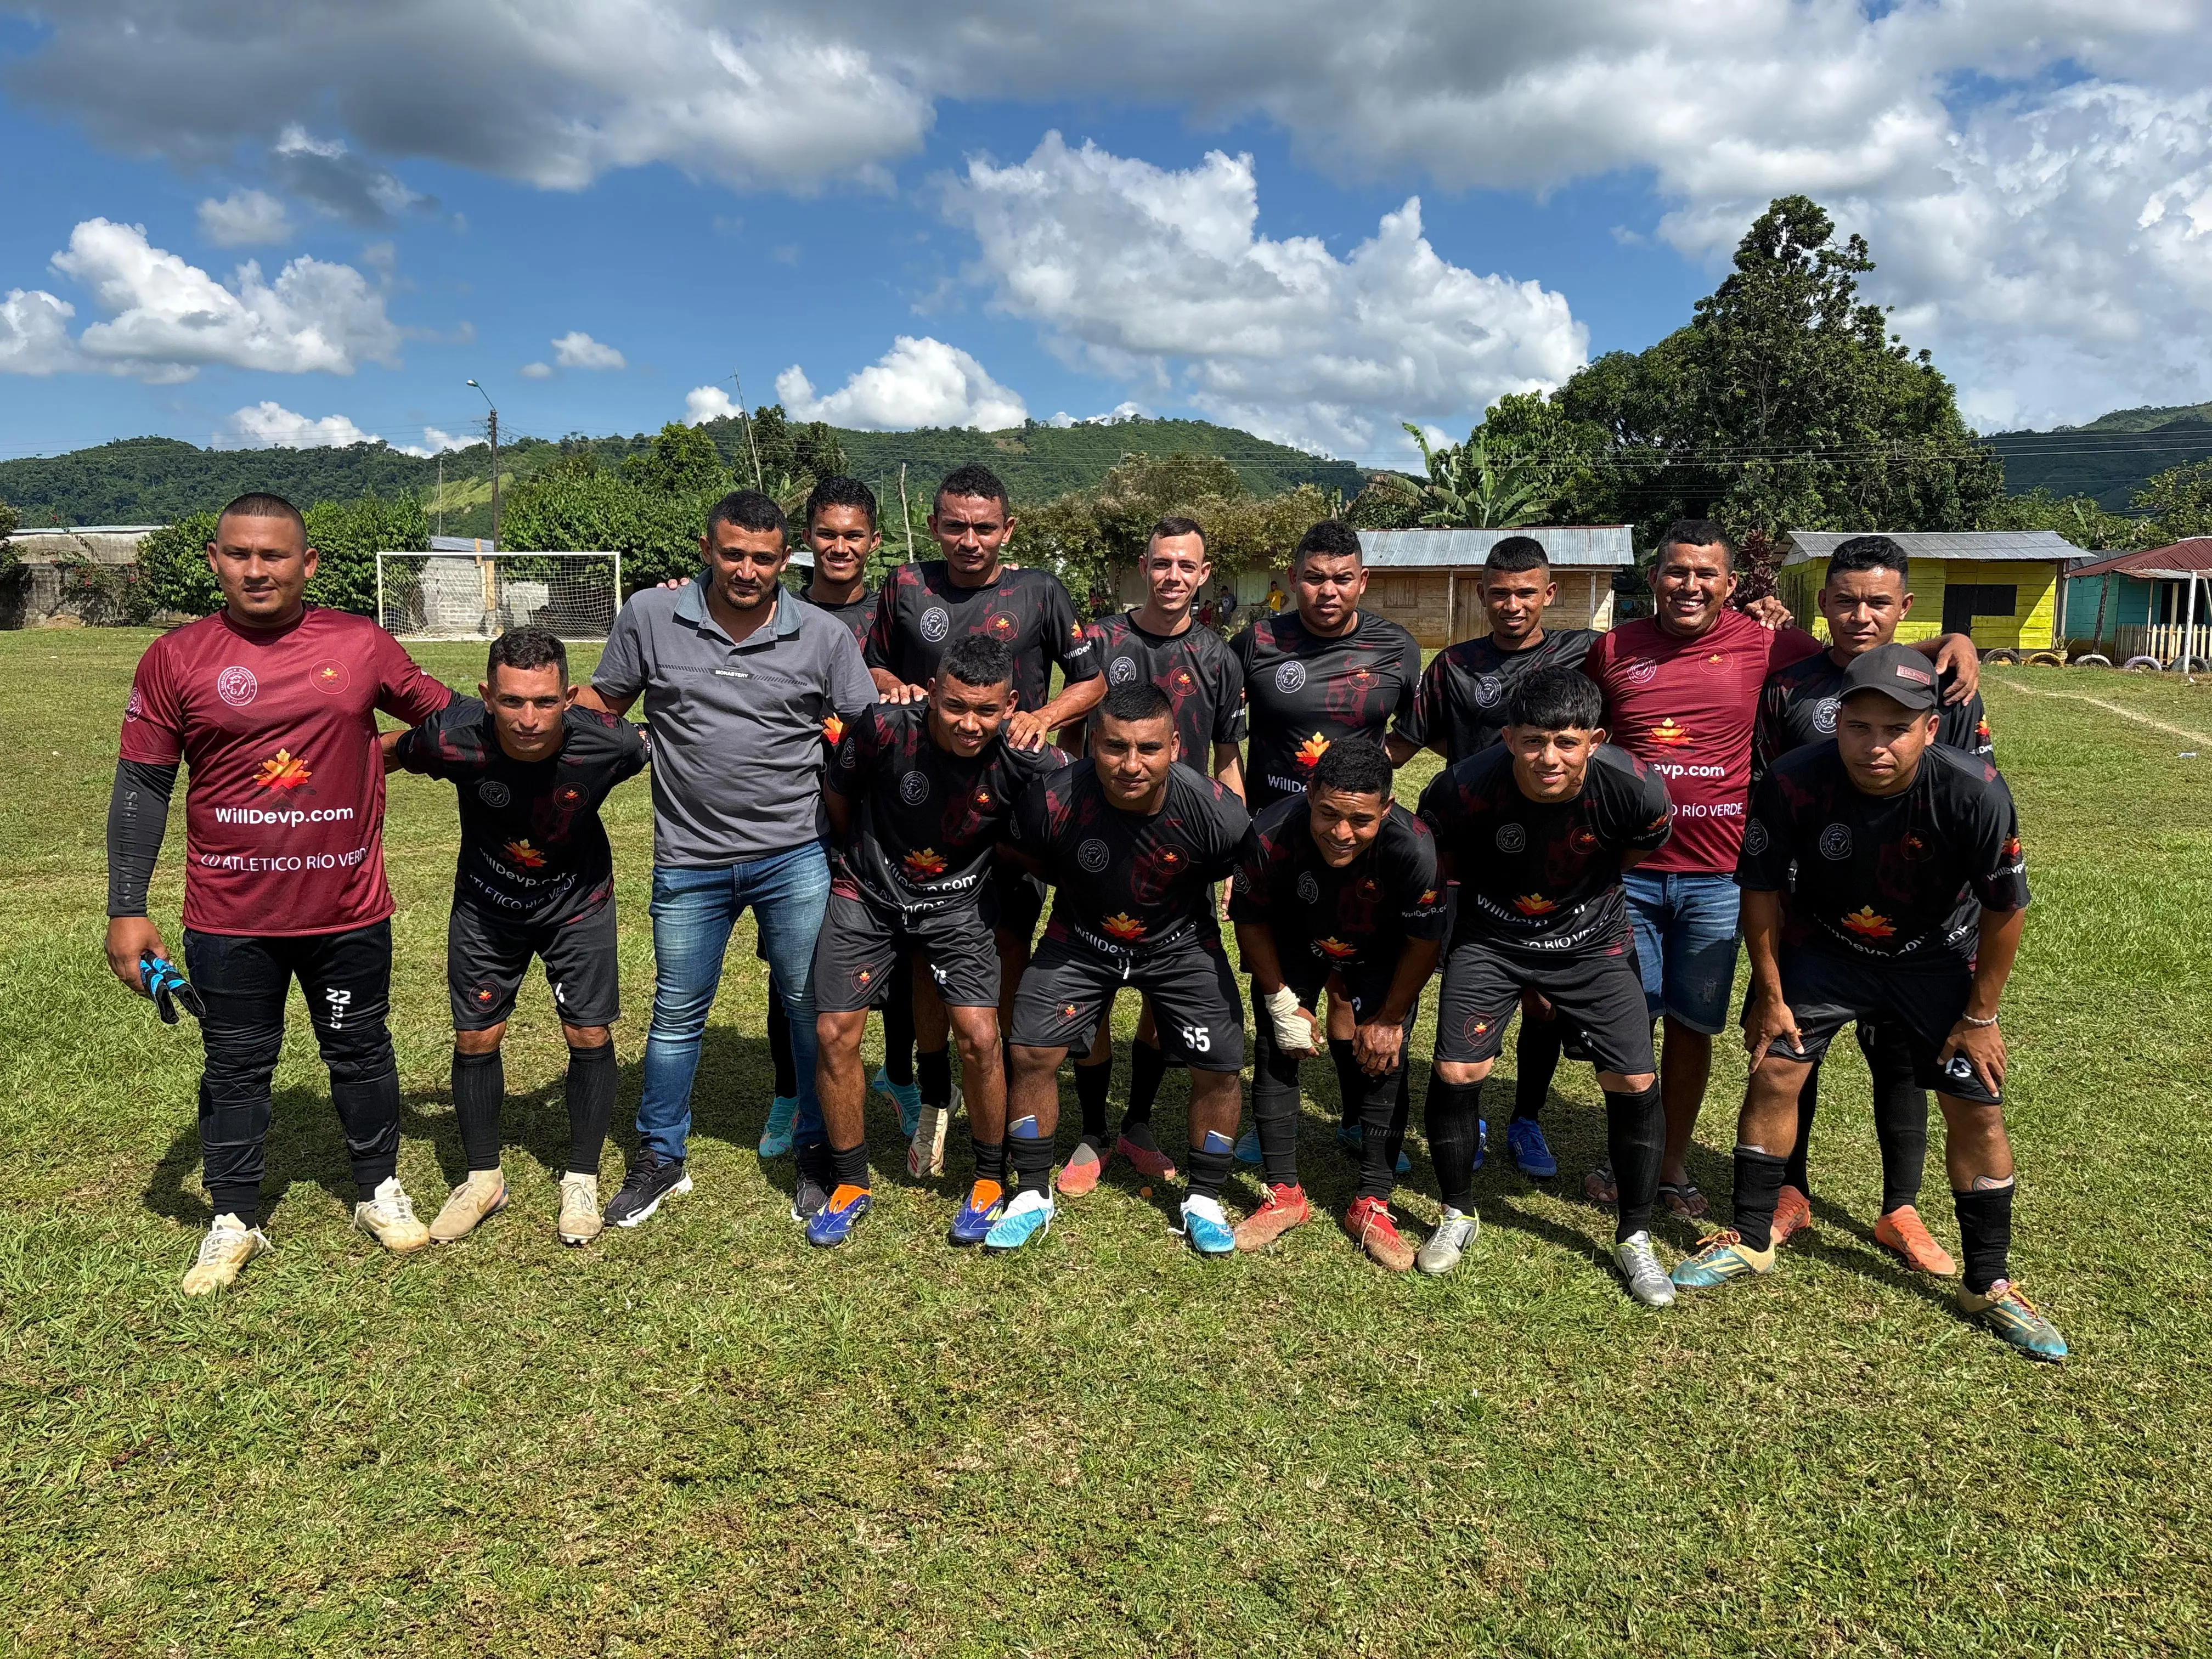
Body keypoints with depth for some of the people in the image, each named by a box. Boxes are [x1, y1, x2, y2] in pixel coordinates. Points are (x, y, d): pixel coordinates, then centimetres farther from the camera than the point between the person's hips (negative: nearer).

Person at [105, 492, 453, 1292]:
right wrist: (127, 910, -2)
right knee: (235, 1068, 13)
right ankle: (234, 1222, 30)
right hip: (230, 918, 0)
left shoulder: (362, 645, -2)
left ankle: (380, 1193, 34)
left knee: (360, 1052, 15)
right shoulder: (177, 658, -4)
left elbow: (444, 713, 13)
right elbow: (142, 786, -1)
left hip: (349, 910, 1)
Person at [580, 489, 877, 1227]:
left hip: (796, 855, 0)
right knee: (676, 1014, 12)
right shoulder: (649, 617, -2)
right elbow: (600, 702, 10)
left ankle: (818, 1152, 26)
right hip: (689, 861, 1)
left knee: (814, 1006, 7)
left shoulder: (823, 635, -2)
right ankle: (660, 1159, 30)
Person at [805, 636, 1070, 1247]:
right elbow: (837, 797, -3)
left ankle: (991, 1181, 13)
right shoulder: (883, 729, -25)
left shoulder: (1025, 761, -23)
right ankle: (851, 1185, 19)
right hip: (868, 896, 1)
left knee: (979, 1037, -12)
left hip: (956, 902, 0)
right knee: (835, 1034, -2)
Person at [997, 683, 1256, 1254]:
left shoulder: (1214, 812, -30)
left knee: (1220, 1068, -5)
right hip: (1081, 939, 1)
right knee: (1032, 1053, -6)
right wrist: (1080, 892, 4)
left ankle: (1203, 1201, 20)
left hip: (1181, 943, 0)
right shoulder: (1053, 801, -30)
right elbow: (1021, 860, -5)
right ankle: (1033, 1195, 16)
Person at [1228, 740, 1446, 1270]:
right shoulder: (1272, 837, -37)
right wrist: (1282, 1003, -11)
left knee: (1384, 1062, -7)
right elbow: (1250, 919, -15)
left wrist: (1390, 1019, -11)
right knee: (1275, 1051, -4)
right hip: (1295, 944, 1)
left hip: (1382, 954, -1)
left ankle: (1372, 1204, 7)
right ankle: (1284, 1193, 11)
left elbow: (1425, 941, -19)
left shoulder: (1413, 847, -39)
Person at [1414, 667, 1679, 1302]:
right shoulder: (1467, 788, -29)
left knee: (1635, 1082, -4)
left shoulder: (1633, 789, -26)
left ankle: (1635, 1237, 18)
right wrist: (1494, 888, 1)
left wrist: (1584, 890, 7)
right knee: (1455, 1071, -9)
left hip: (1591, 940, 1)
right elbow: (1435, 855, -5)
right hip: (1490, 937, 0)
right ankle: (1458, 1215, 18)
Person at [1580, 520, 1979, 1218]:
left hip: (1717, 877, 0)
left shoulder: (1764, 647, -1)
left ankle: (1674, 1165, 28)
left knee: (1691, 1025, 10)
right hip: (1627, 871, 1)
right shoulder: (1613, 651, 2)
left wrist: (1950, 644, -11)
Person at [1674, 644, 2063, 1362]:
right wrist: (1770, 994, -6)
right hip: (1823, 945, 0)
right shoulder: (1793, 783, -28)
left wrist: (1981, 1015, -8)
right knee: (1773, 1074, -4)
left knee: (1977, 1109, 0)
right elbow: (1763, 891, -12)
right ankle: (1749, 1240, 16)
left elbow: (2005, 910, -14)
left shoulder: (1975, 792, -29)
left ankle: (1989, 1284, 19)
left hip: (1938, 958, 0)